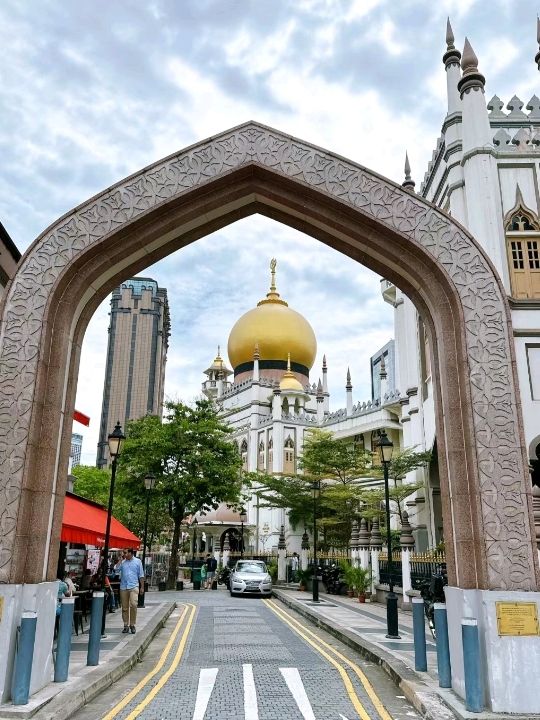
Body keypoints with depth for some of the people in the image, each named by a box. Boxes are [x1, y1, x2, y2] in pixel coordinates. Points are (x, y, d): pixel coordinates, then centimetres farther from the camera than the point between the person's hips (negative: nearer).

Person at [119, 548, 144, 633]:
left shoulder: (137, 561, 5)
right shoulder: (122, 562, 12)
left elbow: (141, 575, 7)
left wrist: (142, 587, 3)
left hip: (134, 586, -3)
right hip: (123, 587, 3)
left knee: (133, 605, -15)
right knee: (124, 607, 6)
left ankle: (132, 624, -2)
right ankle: (126, 625, 17)